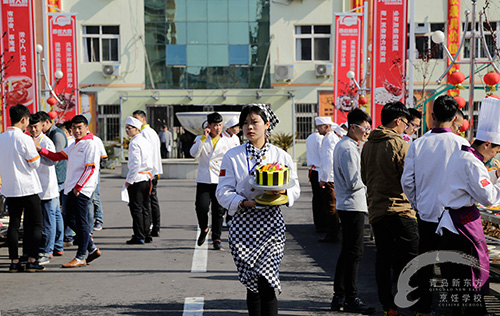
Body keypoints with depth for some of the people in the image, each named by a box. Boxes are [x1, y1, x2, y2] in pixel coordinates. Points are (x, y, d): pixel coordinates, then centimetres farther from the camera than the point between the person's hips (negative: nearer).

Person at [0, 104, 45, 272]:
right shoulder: (25, 139, -14)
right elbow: (35, 163, -8)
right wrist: (36, 149, 6)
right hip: (28, 187, -6)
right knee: (35, 224, 4)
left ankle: (14, 261, 10)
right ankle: (32, 260, 2)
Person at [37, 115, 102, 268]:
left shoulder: (90, 144, -9)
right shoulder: (74, 146, 19)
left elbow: (90, 169, -15)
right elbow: (57, 156, 17)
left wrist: (78, 187, -17)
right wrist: (40, 150, 2)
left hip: (82, 189, -9)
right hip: (71, 188, 9)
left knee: (81, 223, -4)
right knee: (72, 222, 11)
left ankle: (81, 257, 2)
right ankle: (92, 249, 22)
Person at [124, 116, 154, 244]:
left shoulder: (134, 143, -13)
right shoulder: (145, 141, 14)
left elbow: (136, 163, -20)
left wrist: (129, 180, -14)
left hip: (137, 180, -9)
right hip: (147, 178, 9)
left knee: (136, 209, -4)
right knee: (145, 208, 12)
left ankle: (139, 237, -2)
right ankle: (147, 236, 16)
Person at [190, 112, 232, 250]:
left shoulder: (227, 141, 9)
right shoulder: (200, 139, 7)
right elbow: (194, 154, -11)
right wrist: (203, 138, -15)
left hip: (220, 181, 1)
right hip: (203, 180, -1)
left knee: (218, 211, 0)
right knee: (201, 207, -11)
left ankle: (216, 239, 12)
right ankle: (204, 229, 17)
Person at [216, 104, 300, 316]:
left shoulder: (281, 156, 7)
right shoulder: (233, 156, 4)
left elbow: (295, 189, 10)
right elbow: (223, 192, 0)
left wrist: (284, 193, -13)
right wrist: (245, 202, -17)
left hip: (271, 223, 0)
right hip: (243, 224, 0)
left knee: (266, 284, -11)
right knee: (252, 285, 5)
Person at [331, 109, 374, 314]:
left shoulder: (343, 145, 15)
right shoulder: (349, 149, -17)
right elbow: (354, 183, -20)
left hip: (346, 205, 11)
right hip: (353, 206, -11)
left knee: (347, 252, 14)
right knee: (354, 253, -4)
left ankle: (339, 297, 20)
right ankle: (351, 299, 3)